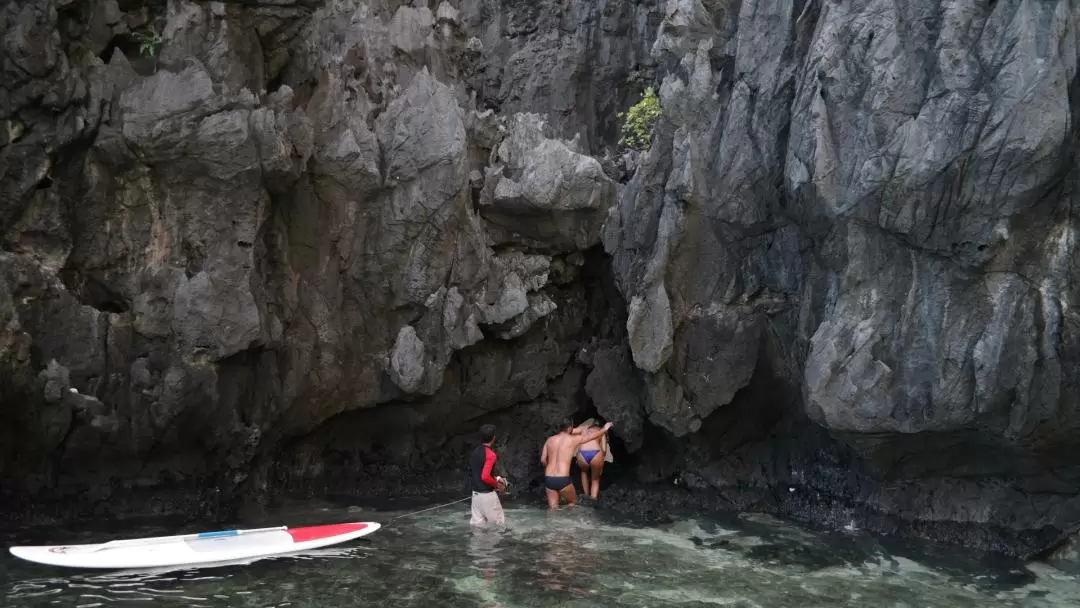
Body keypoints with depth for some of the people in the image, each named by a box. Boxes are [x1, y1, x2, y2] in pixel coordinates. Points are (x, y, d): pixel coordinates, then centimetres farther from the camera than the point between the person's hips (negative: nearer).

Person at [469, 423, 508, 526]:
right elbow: (485, 477, -25)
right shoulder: (490, 454, -18)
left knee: (477, 523, 8)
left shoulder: (475, 452, 9)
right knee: (500, 523, 4)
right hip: (487, 494, -8)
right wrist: (497, 485, -10)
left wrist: (496, 479, 18)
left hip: (476, 493, 8)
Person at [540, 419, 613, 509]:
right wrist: (604, 429, 33)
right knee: (572, 502, 23)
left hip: (548, 480, 4)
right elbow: (593, 435, 14)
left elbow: (543, 460, 11)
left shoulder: (550, 440, 10)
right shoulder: (573, 439, 0)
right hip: (563, 480, -4)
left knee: (553, 509, 11)